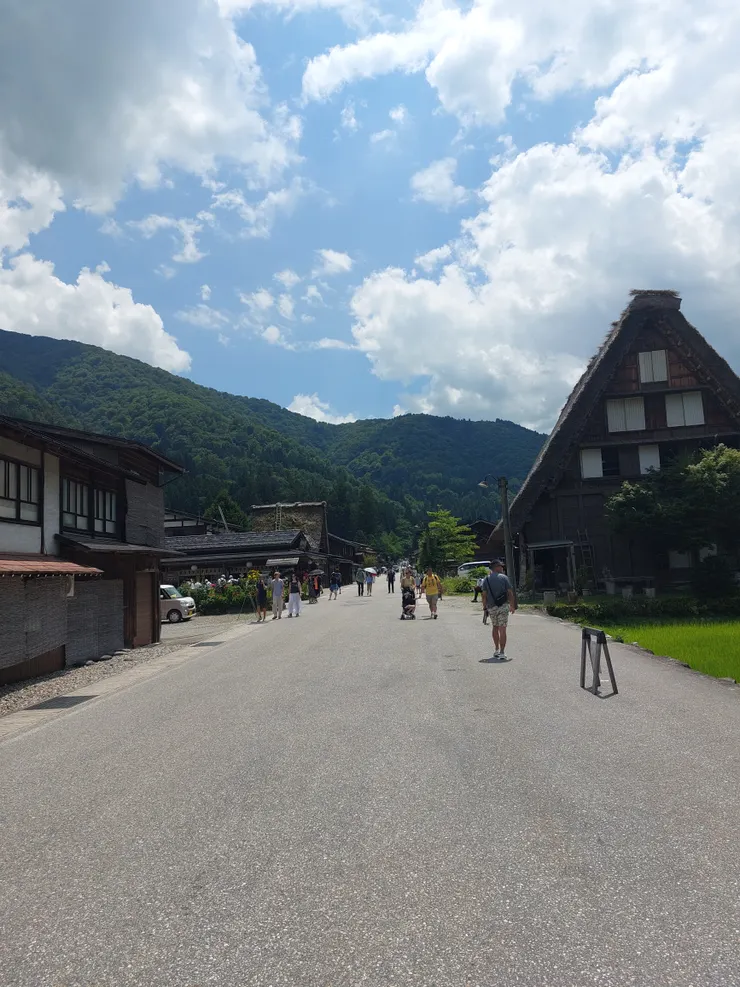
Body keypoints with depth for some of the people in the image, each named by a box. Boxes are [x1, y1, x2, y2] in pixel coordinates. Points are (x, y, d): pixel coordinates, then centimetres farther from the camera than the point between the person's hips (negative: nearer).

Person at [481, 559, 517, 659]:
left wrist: (484, 607, 6)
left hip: (491, 607, 3)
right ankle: (502, 652, -5)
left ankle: (496, 650, 23)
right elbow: (510, 593, -5)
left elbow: (484, 595, -1)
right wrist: (512, 606, 4)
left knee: (494, 627, 20)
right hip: (503, 606, -3)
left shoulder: (486, 579, 2)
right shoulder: (504, 577, -4)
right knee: (502, 630, -2)